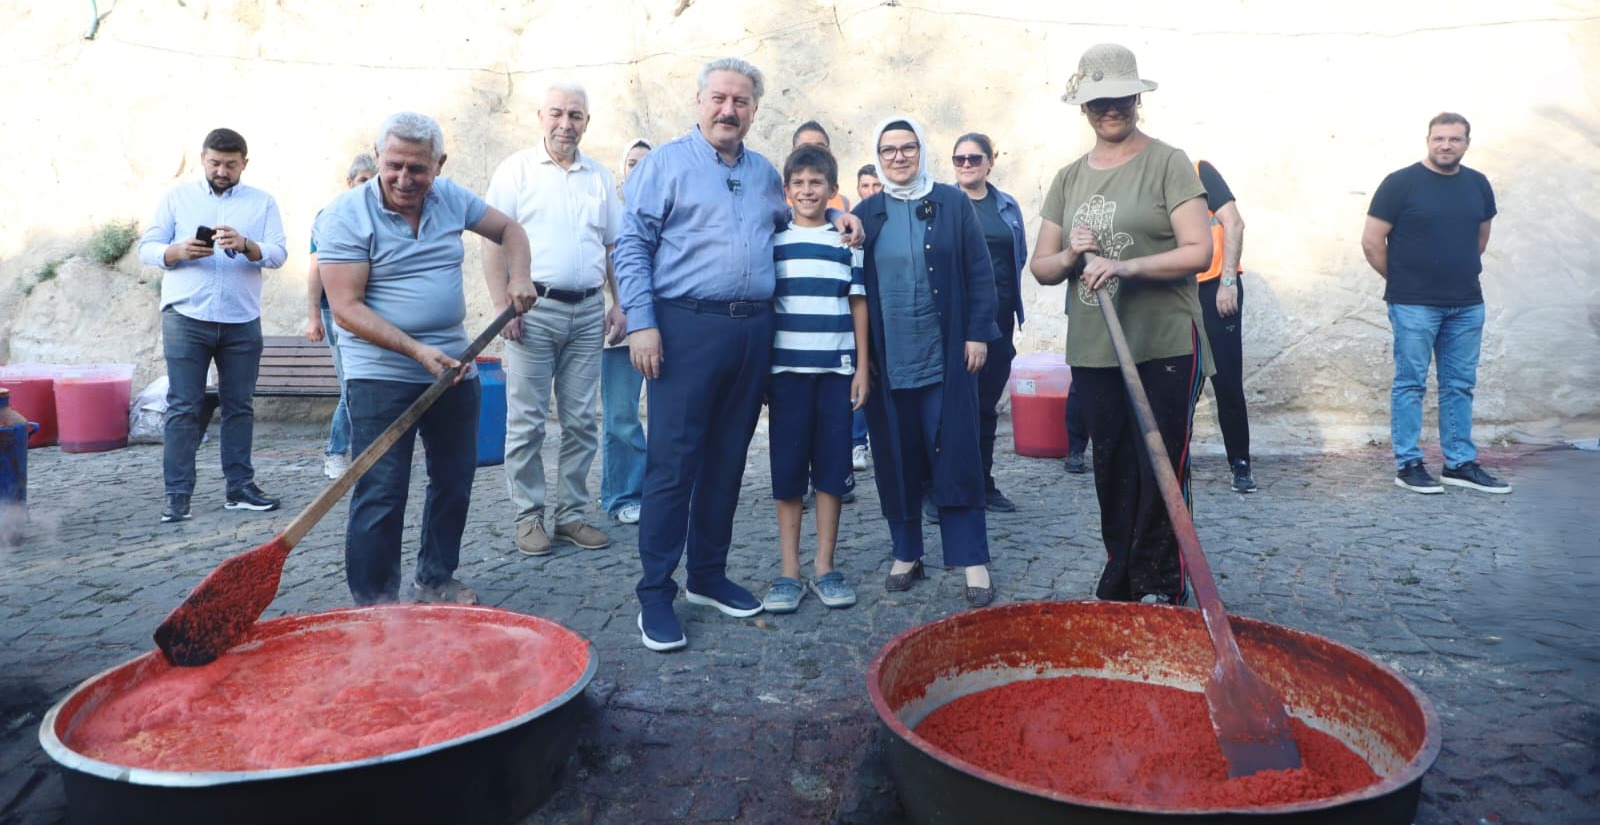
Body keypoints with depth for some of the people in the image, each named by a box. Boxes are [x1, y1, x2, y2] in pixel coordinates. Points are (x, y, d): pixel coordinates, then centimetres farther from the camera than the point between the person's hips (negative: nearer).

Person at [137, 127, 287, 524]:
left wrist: (246, 246, -23)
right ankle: (177, 494, 3)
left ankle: (240, 487, 16)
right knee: (183, 407, -1)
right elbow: (146, 248, 5)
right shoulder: (176, 197, 9)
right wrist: (178, 251, -16)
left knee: (239, 405, 8)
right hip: (186, 318, -1)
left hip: (242, 323, 1)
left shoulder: (262, 202, 9)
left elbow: (278, 253, -3)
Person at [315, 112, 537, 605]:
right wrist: (418, 351, -25)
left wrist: (518, 278, -2)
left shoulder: (451, 197, 4)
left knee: (455, 482, 13)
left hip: (455, 369, 6)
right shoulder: (346, 216, -11)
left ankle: (437, 580, 29)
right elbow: (346, 309, -17)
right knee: (381, 493, -6)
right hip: (382, 375, -6)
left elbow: (508, 229, 18)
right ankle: (373, 601, 6)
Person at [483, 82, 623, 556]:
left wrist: (621, 306, 8)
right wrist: (503, 307, -11)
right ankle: (528, 517, 11)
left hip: (587, 311, 4)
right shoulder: (517, 170, 2)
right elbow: (493, 241, -3)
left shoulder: (599, 178, 14)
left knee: (582, 421, 6)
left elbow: (615, 247, 17)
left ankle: (571, 514, 17)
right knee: (527, 421, 0)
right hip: (534, 308, -4)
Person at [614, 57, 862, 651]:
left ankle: (708, 576, 23)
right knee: (673, 463, -5)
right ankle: (655, 593, 4)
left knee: (726, 462, 11)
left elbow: (794, 217, 35)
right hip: (686, 328, -5)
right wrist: (641, 322, -13)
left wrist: (835, 216, 14)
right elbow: (632, 246, -4)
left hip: (752, 331, 5)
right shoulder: (666, 163, 2)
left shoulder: (765, 174, 18)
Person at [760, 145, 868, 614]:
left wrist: (863, 367, 2)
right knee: (787, 471, 2)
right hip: (786, 369, 0)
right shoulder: (771, 242, 6)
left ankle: (825, 569, 15)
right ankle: (789, 573, 10)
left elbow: (859, 306, 8)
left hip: (837, 369, 1)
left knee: (832, 469, 4)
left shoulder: (848, 242, 7)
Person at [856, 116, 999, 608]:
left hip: (946, 358, -2)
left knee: (955, 456, -2)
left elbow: (980, 272, 4)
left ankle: (973, 561, 5)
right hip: (888, 361, 2)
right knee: (896, 460, 7)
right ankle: (906, 554, 20)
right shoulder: (865, 214, 9)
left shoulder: (953, 203, 5)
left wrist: (978, 333, -3)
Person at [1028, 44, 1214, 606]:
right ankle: (1120, 585, 23)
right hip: (1093, 351, 4)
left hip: (1164, 348, -4)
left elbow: (1198, 251, -10)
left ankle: (1160, 591, 12)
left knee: (1161, 471, -1)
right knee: (1112, 470, 11)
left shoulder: (1167, 164, -2)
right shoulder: (1068, 178, 12)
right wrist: (1068, 257, -9)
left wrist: (1126, 267, -23)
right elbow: (1040, 266, 12)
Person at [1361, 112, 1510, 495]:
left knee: (1460, 386, 10)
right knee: (1410, 384, 0)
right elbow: (1372, 241, -6)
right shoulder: (1401, 183, -7)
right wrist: (1401, 281, 3)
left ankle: (1460, 464, 19)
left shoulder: (1478, 184, 9)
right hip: (1413, 306, -5)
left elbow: (1481, 237, 23)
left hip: (1467, 305, 5)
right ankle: (1407, 464, 8)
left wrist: (1462, 274, 18)